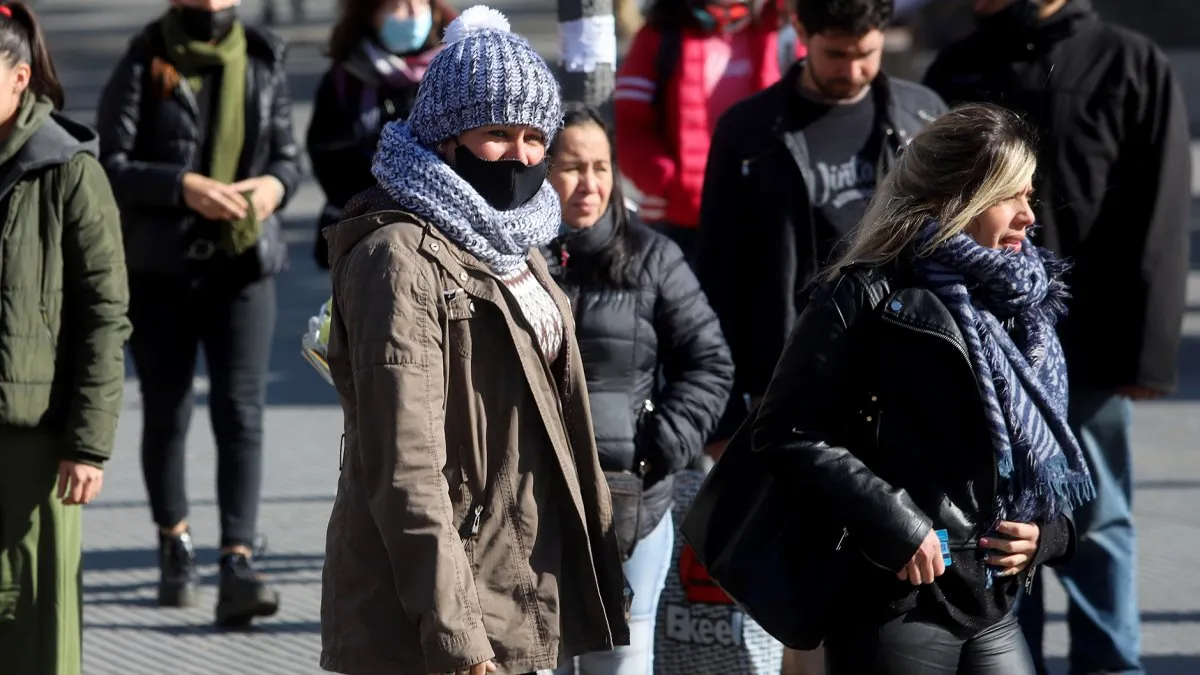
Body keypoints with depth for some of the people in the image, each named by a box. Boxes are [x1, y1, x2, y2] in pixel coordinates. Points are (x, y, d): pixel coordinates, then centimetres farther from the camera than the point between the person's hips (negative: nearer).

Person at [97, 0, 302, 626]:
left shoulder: (263, 61, 5)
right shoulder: (144, 63, -4)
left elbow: (287, 154, 13)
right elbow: (109, 165, -8)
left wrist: (275, 185, -10)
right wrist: (183, 186, -22)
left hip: (243, 264, 1)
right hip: (158, 268, -1)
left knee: (241, 412, -11)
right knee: (166, 412, 12)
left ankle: (237, 566, -19)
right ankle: (174, 543, 33)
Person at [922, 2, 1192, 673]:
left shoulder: (1134, 67, -1)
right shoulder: (956, 70, 12)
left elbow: (1160, 226, -4)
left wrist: (1148, 352, -10)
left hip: (1088, 348, -4)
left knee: (1095, 522, 4)